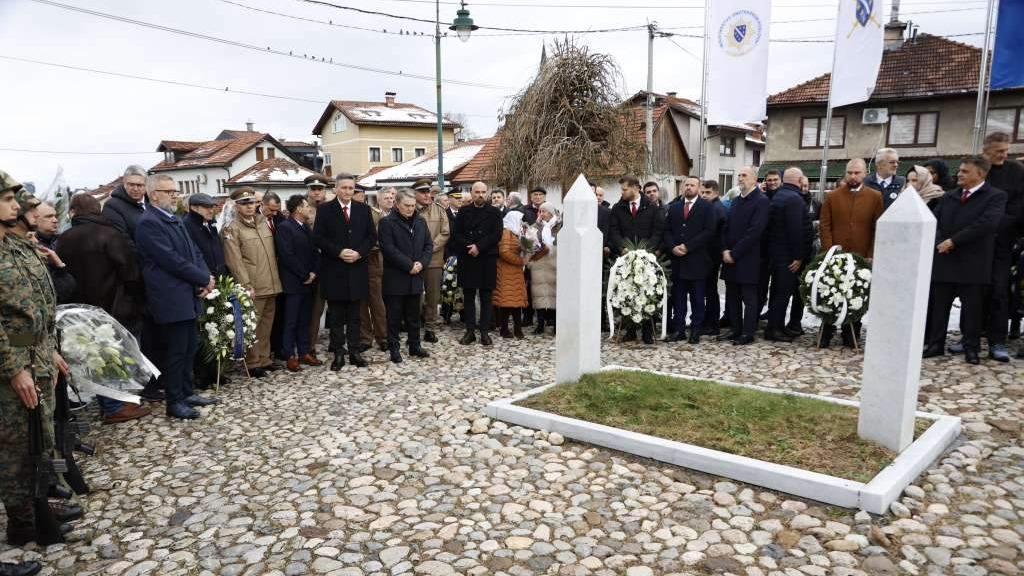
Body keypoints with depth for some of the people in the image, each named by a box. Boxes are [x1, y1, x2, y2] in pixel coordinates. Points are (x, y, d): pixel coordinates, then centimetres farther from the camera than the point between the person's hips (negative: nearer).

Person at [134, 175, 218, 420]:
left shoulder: (175, 221, 16)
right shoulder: (148, 223, -12)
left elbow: (194, 252, 15)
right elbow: (172, 260, -19)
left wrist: (205, 279, -2)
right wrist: (204, 279, -12)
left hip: (189, 296, 9)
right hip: (171, 298, -9)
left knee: (189, 348, 14)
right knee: (175, 351, -1)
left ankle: (187, 393, 25)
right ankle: (175, 402, 9)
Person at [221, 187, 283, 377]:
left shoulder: (264, 223, 14)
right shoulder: (231, 230, -5)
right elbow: (235, 262, -12)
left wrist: (275, 279, 14)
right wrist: (246, 286, -18)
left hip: (271, 286, 6)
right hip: (253, 288, -6)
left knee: (266, 325, 13)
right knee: (251, 327, 0)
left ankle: (264, 359, 24)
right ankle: (252, 363, 10)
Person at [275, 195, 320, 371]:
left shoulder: (306, 227, 14)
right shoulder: (284, 227, -10)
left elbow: (313, 251, 15)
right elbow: (287, 255, -17)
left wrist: (313, 272, -1)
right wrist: (304, 275, -13)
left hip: (308, 282, 7)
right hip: (293, 282, -7)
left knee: (304, 320, 11)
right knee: (291, 321, 0)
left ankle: (304, 353, 17)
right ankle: (290, 356, 7)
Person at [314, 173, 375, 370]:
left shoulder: (363, 209, 7)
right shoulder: (324, 210, 0)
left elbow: (372, 236, 5)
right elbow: (319, 238, -5)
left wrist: (359, 252, -11)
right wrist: (339, 252, -16)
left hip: (357, 269, 2)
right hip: (333, 270, -2)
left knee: (354, 315, 9)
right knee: (336, 315, 5)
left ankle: (355, 352, 15)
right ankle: (338, 353, 12)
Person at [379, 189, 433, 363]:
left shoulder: (421, 222, 11)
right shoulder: (387, 222, -8)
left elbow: (428, 245, 9)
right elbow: (389, 249, -16)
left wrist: (421, 263, -8)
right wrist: (409, 265, -18)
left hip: (415, 277, 5)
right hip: (395, 278, -5)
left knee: (414, 315, 13)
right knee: (394, 316, 3)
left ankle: (415, 345, 23)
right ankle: (393, 348, 12)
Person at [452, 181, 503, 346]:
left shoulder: (494, 212, 5)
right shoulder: (463, 212, 9)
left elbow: (497, 234, -5)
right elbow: (456, 234, 3)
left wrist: (479, 246, -14)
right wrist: (469, 246, -13)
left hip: (487, 259, -1)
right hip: (467, 259, 2)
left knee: (486, 296, 2)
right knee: (468, 296, 5)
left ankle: (484, 332, 8)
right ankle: (470, 331, 12)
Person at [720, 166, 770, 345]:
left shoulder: (762, 201, -8)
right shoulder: (736, 201, 16)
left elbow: (754, 232, -16)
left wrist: (734, 253, -16)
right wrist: (725, 250, -1)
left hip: (747, 259, -7)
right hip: (730, 257, 7)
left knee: (749, 297, 1)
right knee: (732, 297, 11)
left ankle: (748, 333, 8)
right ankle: (735, 329, 21)